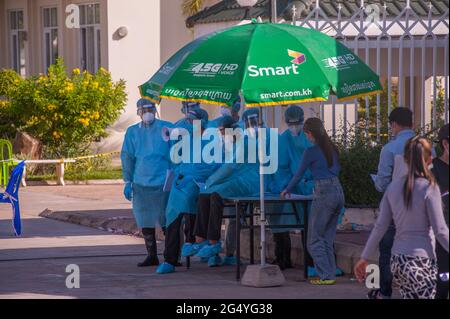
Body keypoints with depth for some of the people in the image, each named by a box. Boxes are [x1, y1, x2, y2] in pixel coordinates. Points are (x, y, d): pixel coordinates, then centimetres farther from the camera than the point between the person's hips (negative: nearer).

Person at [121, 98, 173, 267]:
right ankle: (151, 256, 14)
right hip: (141, 182, 3)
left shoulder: (167, 128, 5)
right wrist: (128, 182, 5)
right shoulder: (132, 132, 12)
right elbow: (127, 157, 12)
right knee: (146, 221, 5)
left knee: (167, 220, -6)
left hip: (163, 182, -3)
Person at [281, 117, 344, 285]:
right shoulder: (332, 149, 12)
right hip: (338, 191, 7)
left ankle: (326, 276, -3)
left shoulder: (311, 152, -8)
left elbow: (299, 174, 1)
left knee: (315, 239, 1)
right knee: (327, 238, 14)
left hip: (324, 194, -7)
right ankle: (330, 273, 13)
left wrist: (287, 190, 18)